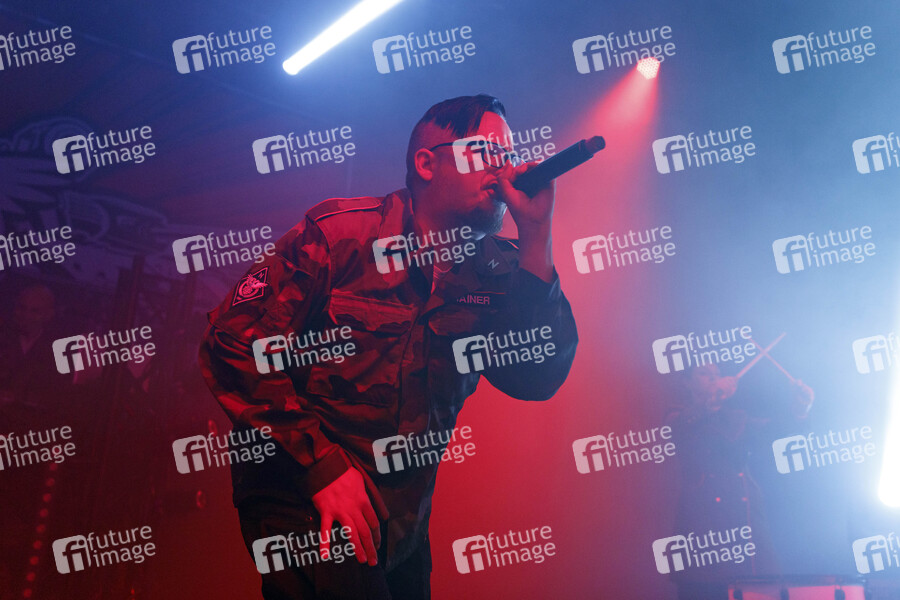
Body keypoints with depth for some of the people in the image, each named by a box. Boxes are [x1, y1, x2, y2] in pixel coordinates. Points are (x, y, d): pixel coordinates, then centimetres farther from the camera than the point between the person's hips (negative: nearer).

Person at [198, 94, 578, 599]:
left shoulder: (494, 268, 5)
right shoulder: (340, 231, -9)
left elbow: (538, 378, -7)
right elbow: (234, 344, -13)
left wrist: (536, 232, -11)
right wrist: (324, 466, -18)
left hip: (404, 517, 6)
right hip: (307, 510, -5)